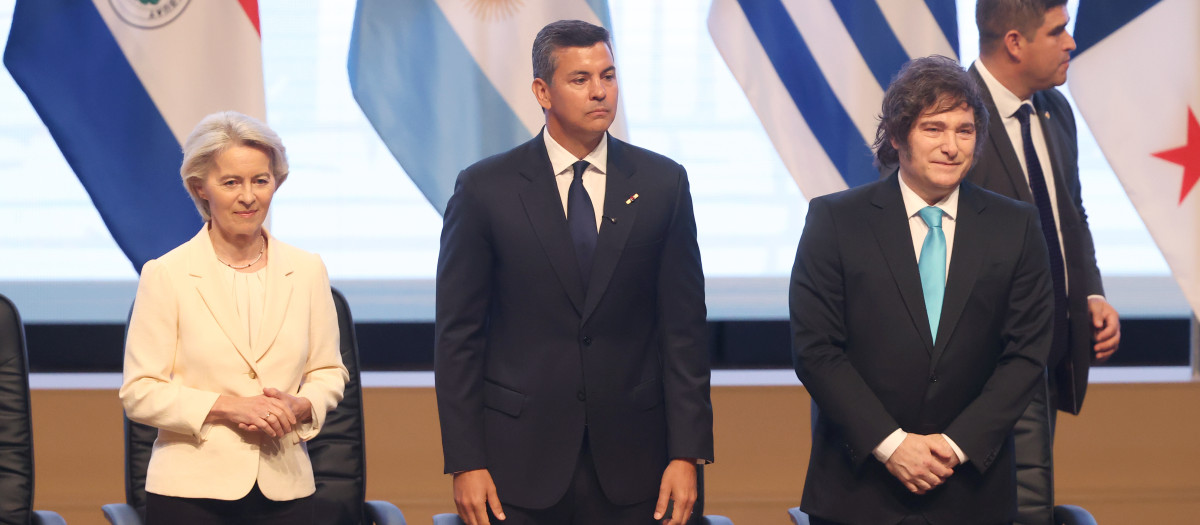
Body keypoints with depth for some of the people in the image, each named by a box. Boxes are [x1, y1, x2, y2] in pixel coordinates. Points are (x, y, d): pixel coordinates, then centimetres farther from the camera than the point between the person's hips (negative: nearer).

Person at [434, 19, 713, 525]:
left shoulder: (662, 184, 5)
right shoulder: (486, 189, 0)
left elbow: (684, 328, 3)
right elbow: (458, 336, 0)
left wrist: (687, 453, -4)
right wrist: (465, 463, -7)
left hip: (629, 462, 1)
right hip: (520, 460, -1)